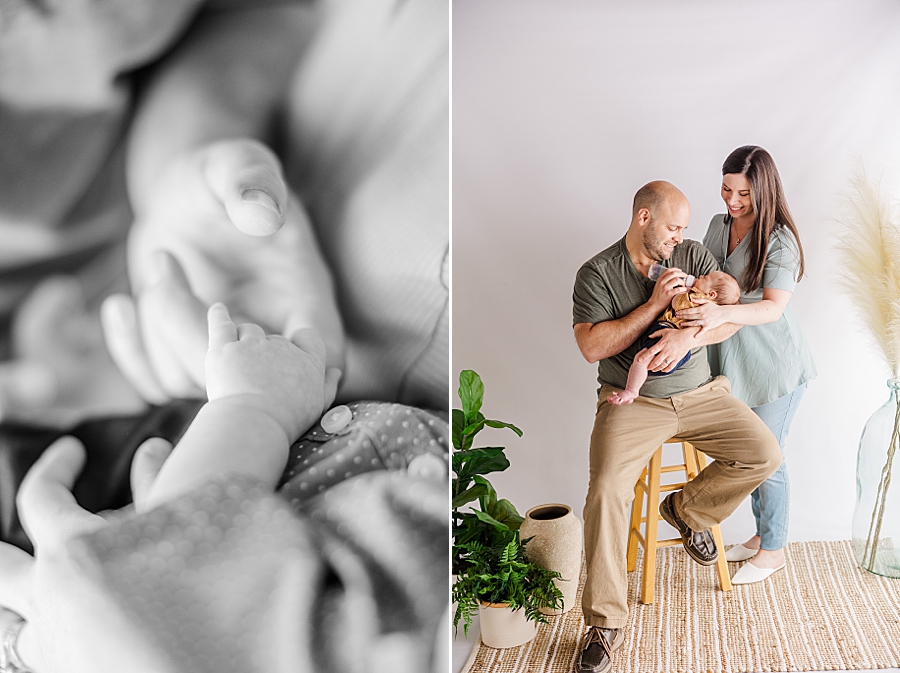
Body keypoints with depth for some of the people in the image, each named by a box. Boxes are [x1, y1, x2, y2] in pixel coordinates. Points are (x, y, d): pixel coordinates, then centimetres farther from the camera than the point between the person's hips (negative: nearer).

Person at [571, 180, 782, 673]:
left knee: (764, 453, -13)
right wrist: (655, 305, -18)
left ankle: (687, 509, 15)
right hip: (632, 400, -4)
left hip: (699, 392, 4)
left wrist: (687, 336, -22)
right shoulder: (597, 273, -5)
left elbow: (731, 317, -1)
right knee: (606, 490, -24)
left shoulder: (694, 255, 6)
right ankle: (605, 623, -10)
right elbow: (592, 346, -15)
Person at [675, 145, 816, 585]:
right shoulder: (718, 226, 4)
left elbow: (774, 306, -26)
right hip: (731, 361, 7)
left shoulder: (779, 240, -17)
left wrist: (722, 313, -42)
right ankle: (761, 535, 36)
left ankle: (773, 551, 23)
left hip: (775, 366, -7)